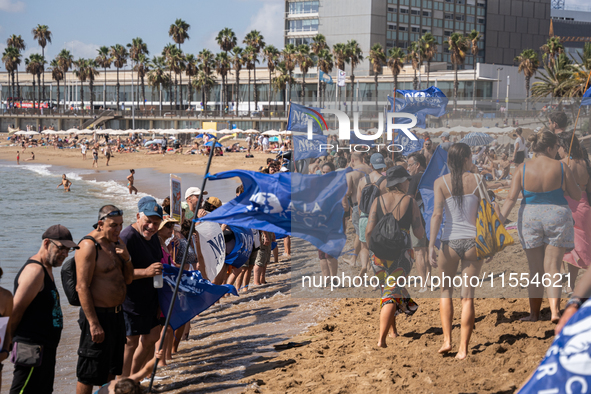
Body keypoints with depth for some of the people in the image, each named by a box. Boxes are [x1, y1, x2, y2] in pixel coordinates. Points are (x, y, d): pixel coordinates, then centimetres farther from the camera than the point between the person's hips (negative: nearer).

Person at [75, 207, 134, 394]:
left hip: (117, 313, 9)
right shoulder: (89, 246, -17)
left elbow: (128, 280, 13)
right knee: (89, 373, -1)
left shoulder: (117, 241, 9)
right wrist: (93, 323, -23)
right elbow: (82, 287, -20)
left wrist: (127, 259, -7)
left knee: (111, 368, 18)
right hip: (98, 315, -9)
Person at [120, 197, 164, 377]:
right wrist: (146, 272, -34)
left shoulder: (152, 236, 9)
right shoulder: (127, 237, -21)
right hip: (131, 301, -10)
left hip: (150, 298, 10)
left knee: (152, 336, 16)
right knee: (131, 342, -1)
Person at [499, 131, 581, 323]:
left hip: (530, 218, 1)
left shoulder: (522, 169, -5)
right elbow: (577, 196, 1)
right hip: (557, 217, -1)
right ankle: (555, 310, -15)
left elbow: (511, 198, -12)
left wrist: (499, 221, -12)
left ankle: (534, 313, 16)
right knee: (552, 267, 1)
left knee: (535, 269, 11)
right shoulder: (561, 168, -7)